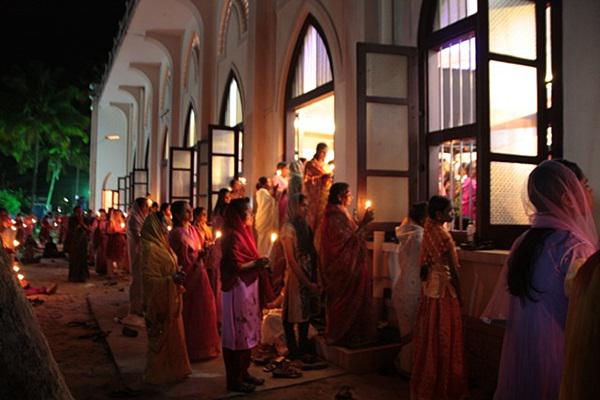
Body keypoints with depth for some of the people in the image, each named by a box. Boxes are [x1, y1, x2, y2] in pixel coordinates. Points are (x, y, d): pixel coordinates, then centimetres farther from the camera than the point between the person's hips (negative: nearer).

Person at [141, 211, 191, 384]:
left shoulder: (161, 244, 9)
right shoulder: (149, 247, -20)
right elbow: (148, 277, -22)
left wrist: (177, 275, 7)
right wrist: (172, 279, -25)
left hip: (170, 299, 9)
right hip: (159, 300, -9)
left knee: (172, 333, 17)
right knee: (161, 335, 5)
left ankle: (172, 367, 31)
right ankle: (158, 372, 20)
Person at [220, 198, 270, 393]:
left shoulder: (243, 233, 13)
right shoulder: (233, 236, -16)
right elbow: (235, 267, -20)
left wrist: (258, 263, 6)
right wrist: (256, 263, -15)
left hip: (248, 288, 10)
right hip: (238, 289, -10)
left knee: (247, 332, 15)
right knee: (238, 333, -1)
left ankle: (243, 372, 26)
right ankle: (234, 379, 9)